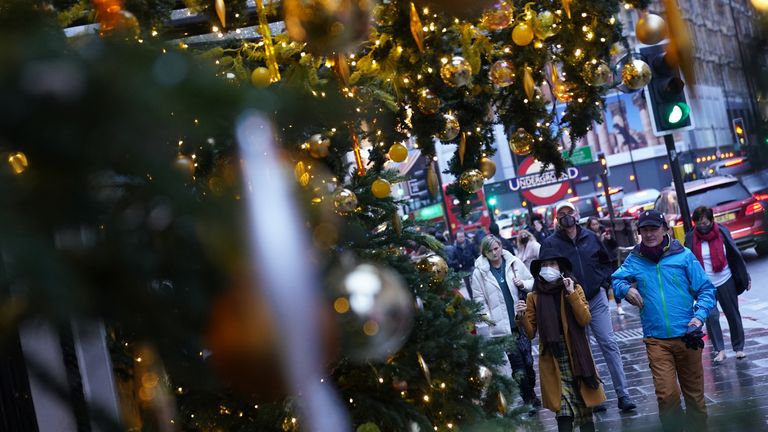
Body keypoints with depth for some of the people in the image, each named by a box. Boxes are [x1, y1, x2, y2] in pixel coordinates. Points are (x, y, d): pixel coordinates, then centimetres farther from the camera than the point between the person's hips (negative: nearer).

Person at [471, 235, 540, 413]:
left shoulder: (514, 263, 2)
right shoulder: (480, 272, -4)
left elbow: (533, 282, 13)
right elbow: (479, 301, -4)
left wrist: (524, 284, -9)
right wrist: (487, 325, -10)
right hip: (502, 326, -3)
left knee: (527, 360, 11)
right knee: (517, 363, -4)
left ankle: (531, 396, 28)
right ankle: (529, 400, 8)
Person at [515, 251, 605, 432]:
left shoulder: (575, 289, 4)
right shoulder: (534, 297, 5)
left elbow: (585, 319, -9)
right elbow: (530, 333, 2)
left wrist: (571, 294, -14)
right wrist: (521, 318, -16)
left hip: (576, 355, 0)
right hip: (552, 359, 0)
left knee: (584, 406, 6)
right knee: (563, 412, -8)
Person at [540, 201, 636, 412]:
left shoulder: (590, 237, 6)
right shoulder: (550, 243, -3)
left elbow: (606, 261, 18)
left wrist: (604, 280, 3)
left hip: (596, 298, 2)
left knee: (609, 344, -3)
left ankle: (622, 394, -1)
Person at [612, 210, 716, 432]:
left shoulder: (683, 255, -2)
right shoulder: (634, 260, 4)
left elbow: (706, 289, 0)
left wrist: (699, 315, -14)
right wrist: (626, 288, -11)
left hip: (687, 336, 0)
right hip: (656, 340, 0)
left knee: (694, 393, 11)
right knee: (666, 395, -9)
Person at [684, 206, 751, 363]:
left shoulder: (722, 232, -4)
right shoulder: (691, 237, -4)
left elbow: (736, 255, 3)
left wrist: (745, 277, 6)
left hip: (725, 282, 1)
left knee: (733, 315, 9)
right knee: (711, 316, -11)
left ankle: (739, 348, 24)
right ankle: (720, 350, -3)